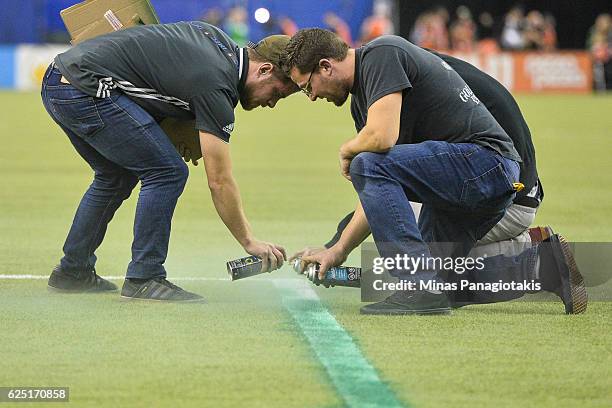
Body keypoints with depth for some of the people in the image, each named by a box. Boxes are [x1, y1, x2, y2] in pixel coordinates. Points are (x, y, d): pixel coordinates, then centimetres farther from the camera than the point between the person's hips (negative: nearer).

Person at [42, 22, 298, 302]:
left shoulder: (217, 38, 14)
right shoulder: (216, 86, -11)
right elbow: (219, 182, -8)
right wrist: (250, 243, 0)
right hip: (87, 89, -10)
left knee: (117, 176, 24)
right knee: (167, 172, -8)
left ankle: (73, 271, 31)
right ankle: (144, 279, -3)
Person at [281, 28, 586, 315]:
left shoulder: (381, 55, -12)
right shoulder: (360, 98, 18)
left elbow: (382, 137, -27)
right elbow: (380, 195, 20)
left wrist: (347, 151, -5)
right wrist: (339, 250, 14)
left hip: (487, 159, -11)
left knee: (369, 166, -22)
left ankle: (421, 288, -21)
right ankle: (543, 264, 11)